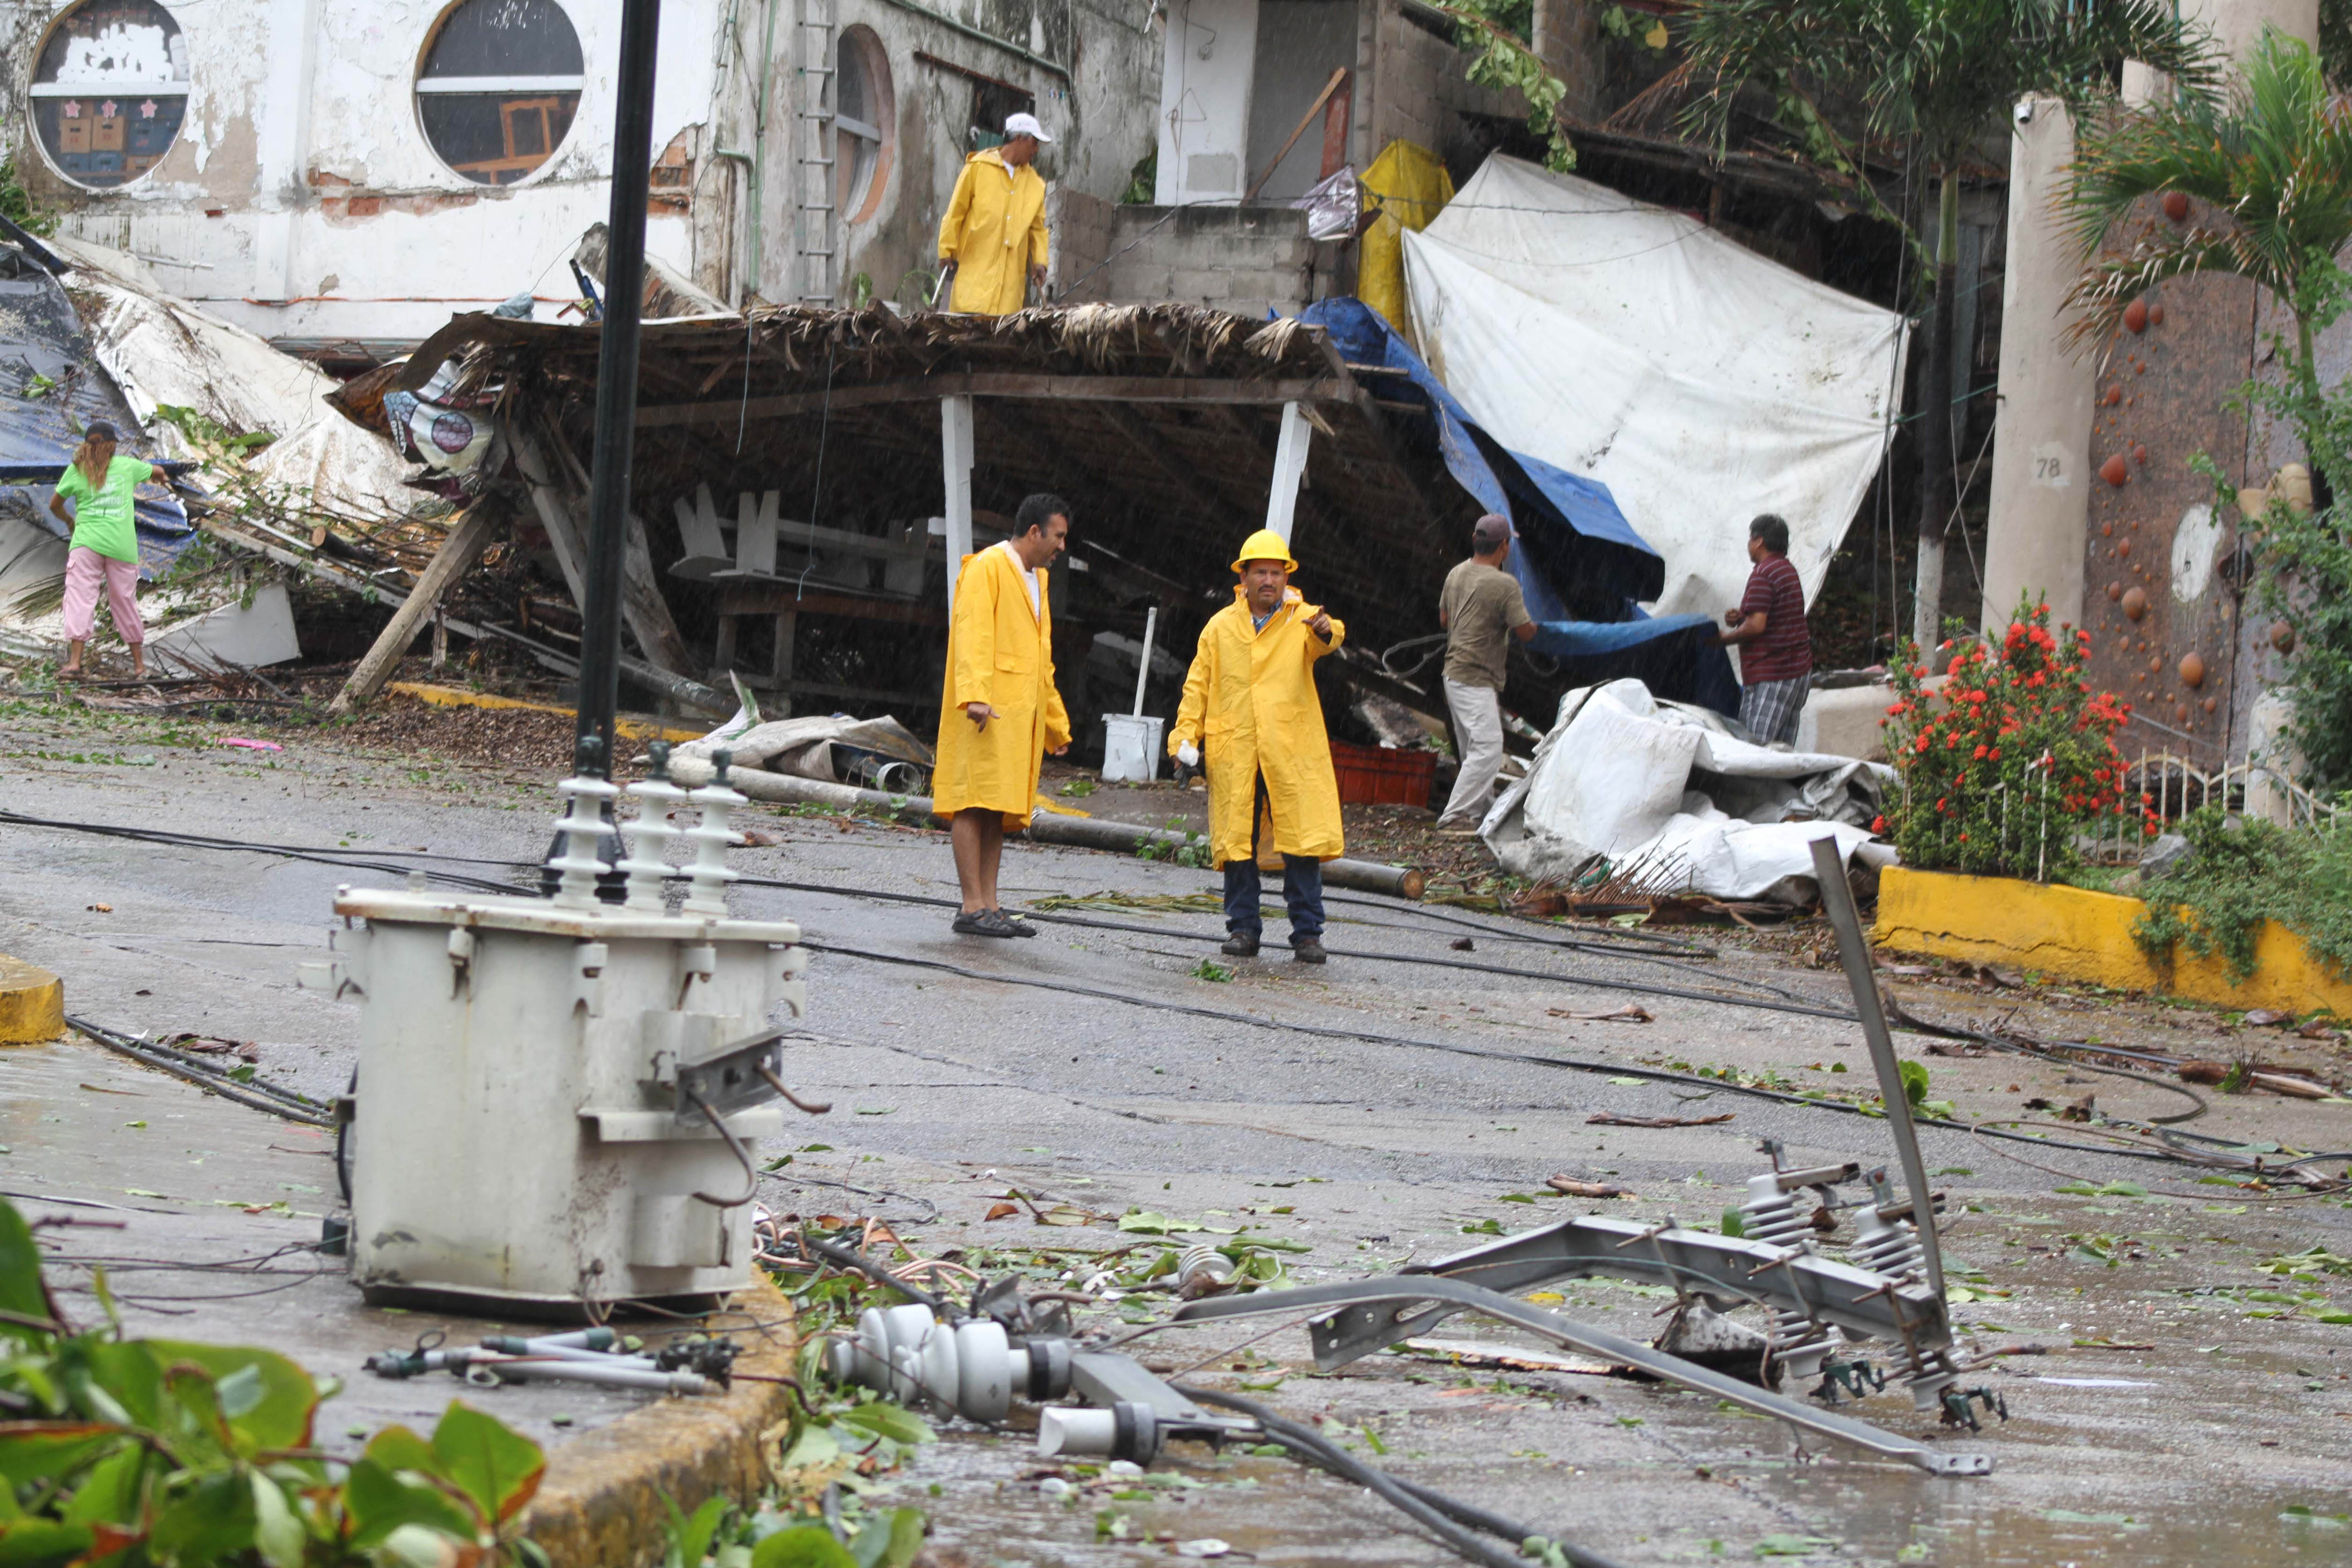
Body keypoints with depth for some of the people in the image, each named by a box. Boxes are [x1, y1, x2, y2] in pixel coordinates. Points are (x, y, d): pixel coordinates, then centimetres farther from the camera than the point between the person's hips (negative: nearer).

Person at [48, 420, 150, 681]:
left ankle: (75, 661, -19)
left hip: (87, 541, -1)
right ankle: (139, 663, 20)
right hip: (122, 543, 2)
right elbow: (157, 472, 29)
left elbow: (55, 505, 16)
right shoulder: (127, 465, 10)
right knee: (125, 601, 11)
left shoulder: (76, 469, 7)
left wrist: (68, 520, 36)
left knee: (80, 597, -5)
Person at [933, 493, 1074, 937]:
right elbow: (972, 634, -16)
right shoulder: (987, 567, -5)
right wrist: (975, 695, -28)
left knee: (1000, 807, 6)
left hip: (1022, 711, 9)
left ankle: (989, 905, 6)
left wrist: (1056, 722, 29)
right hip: (987, 708, -9)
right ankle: (973, 907, -13)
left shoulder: (1036, 579, 23)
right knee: (976, 801, -10)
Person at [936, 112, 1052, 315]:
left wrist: (1039, 261, 7)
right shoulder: (979, 168, 4)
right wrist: (948, 251, 1)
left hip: (1012, 272, 4)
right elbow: (956, 211, 5)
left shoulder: (1034, 183, 18)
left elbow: (1037, 227, 21)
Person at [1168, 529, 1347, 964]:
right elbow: (1197, 685, 14)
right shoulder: (1221, 627, 12)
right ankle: (1243, 927, 13)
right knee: (1236, 842, 3)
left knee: (1303, 843, -5)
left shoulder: (1302, 620, 5)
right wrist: (1186, 735, 3)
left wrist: (1325, 632, -42)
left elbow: (1324, 641, -18)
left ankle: (1308, 932, 1)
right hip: (1233, 756, 2)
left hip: (1292, 753, -2)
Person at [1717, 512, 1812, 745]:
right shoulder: (1789, 571, 18)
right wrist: (1741, 618, 9)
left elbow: (1756, 626, -20)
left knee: (1755, 747, -12)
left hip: (1770, 677, -10)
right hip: (1800, 671, 10)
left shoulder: (1762, 575, -14)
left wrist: (1725, 638, -5)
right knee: (1783, 748, 8)